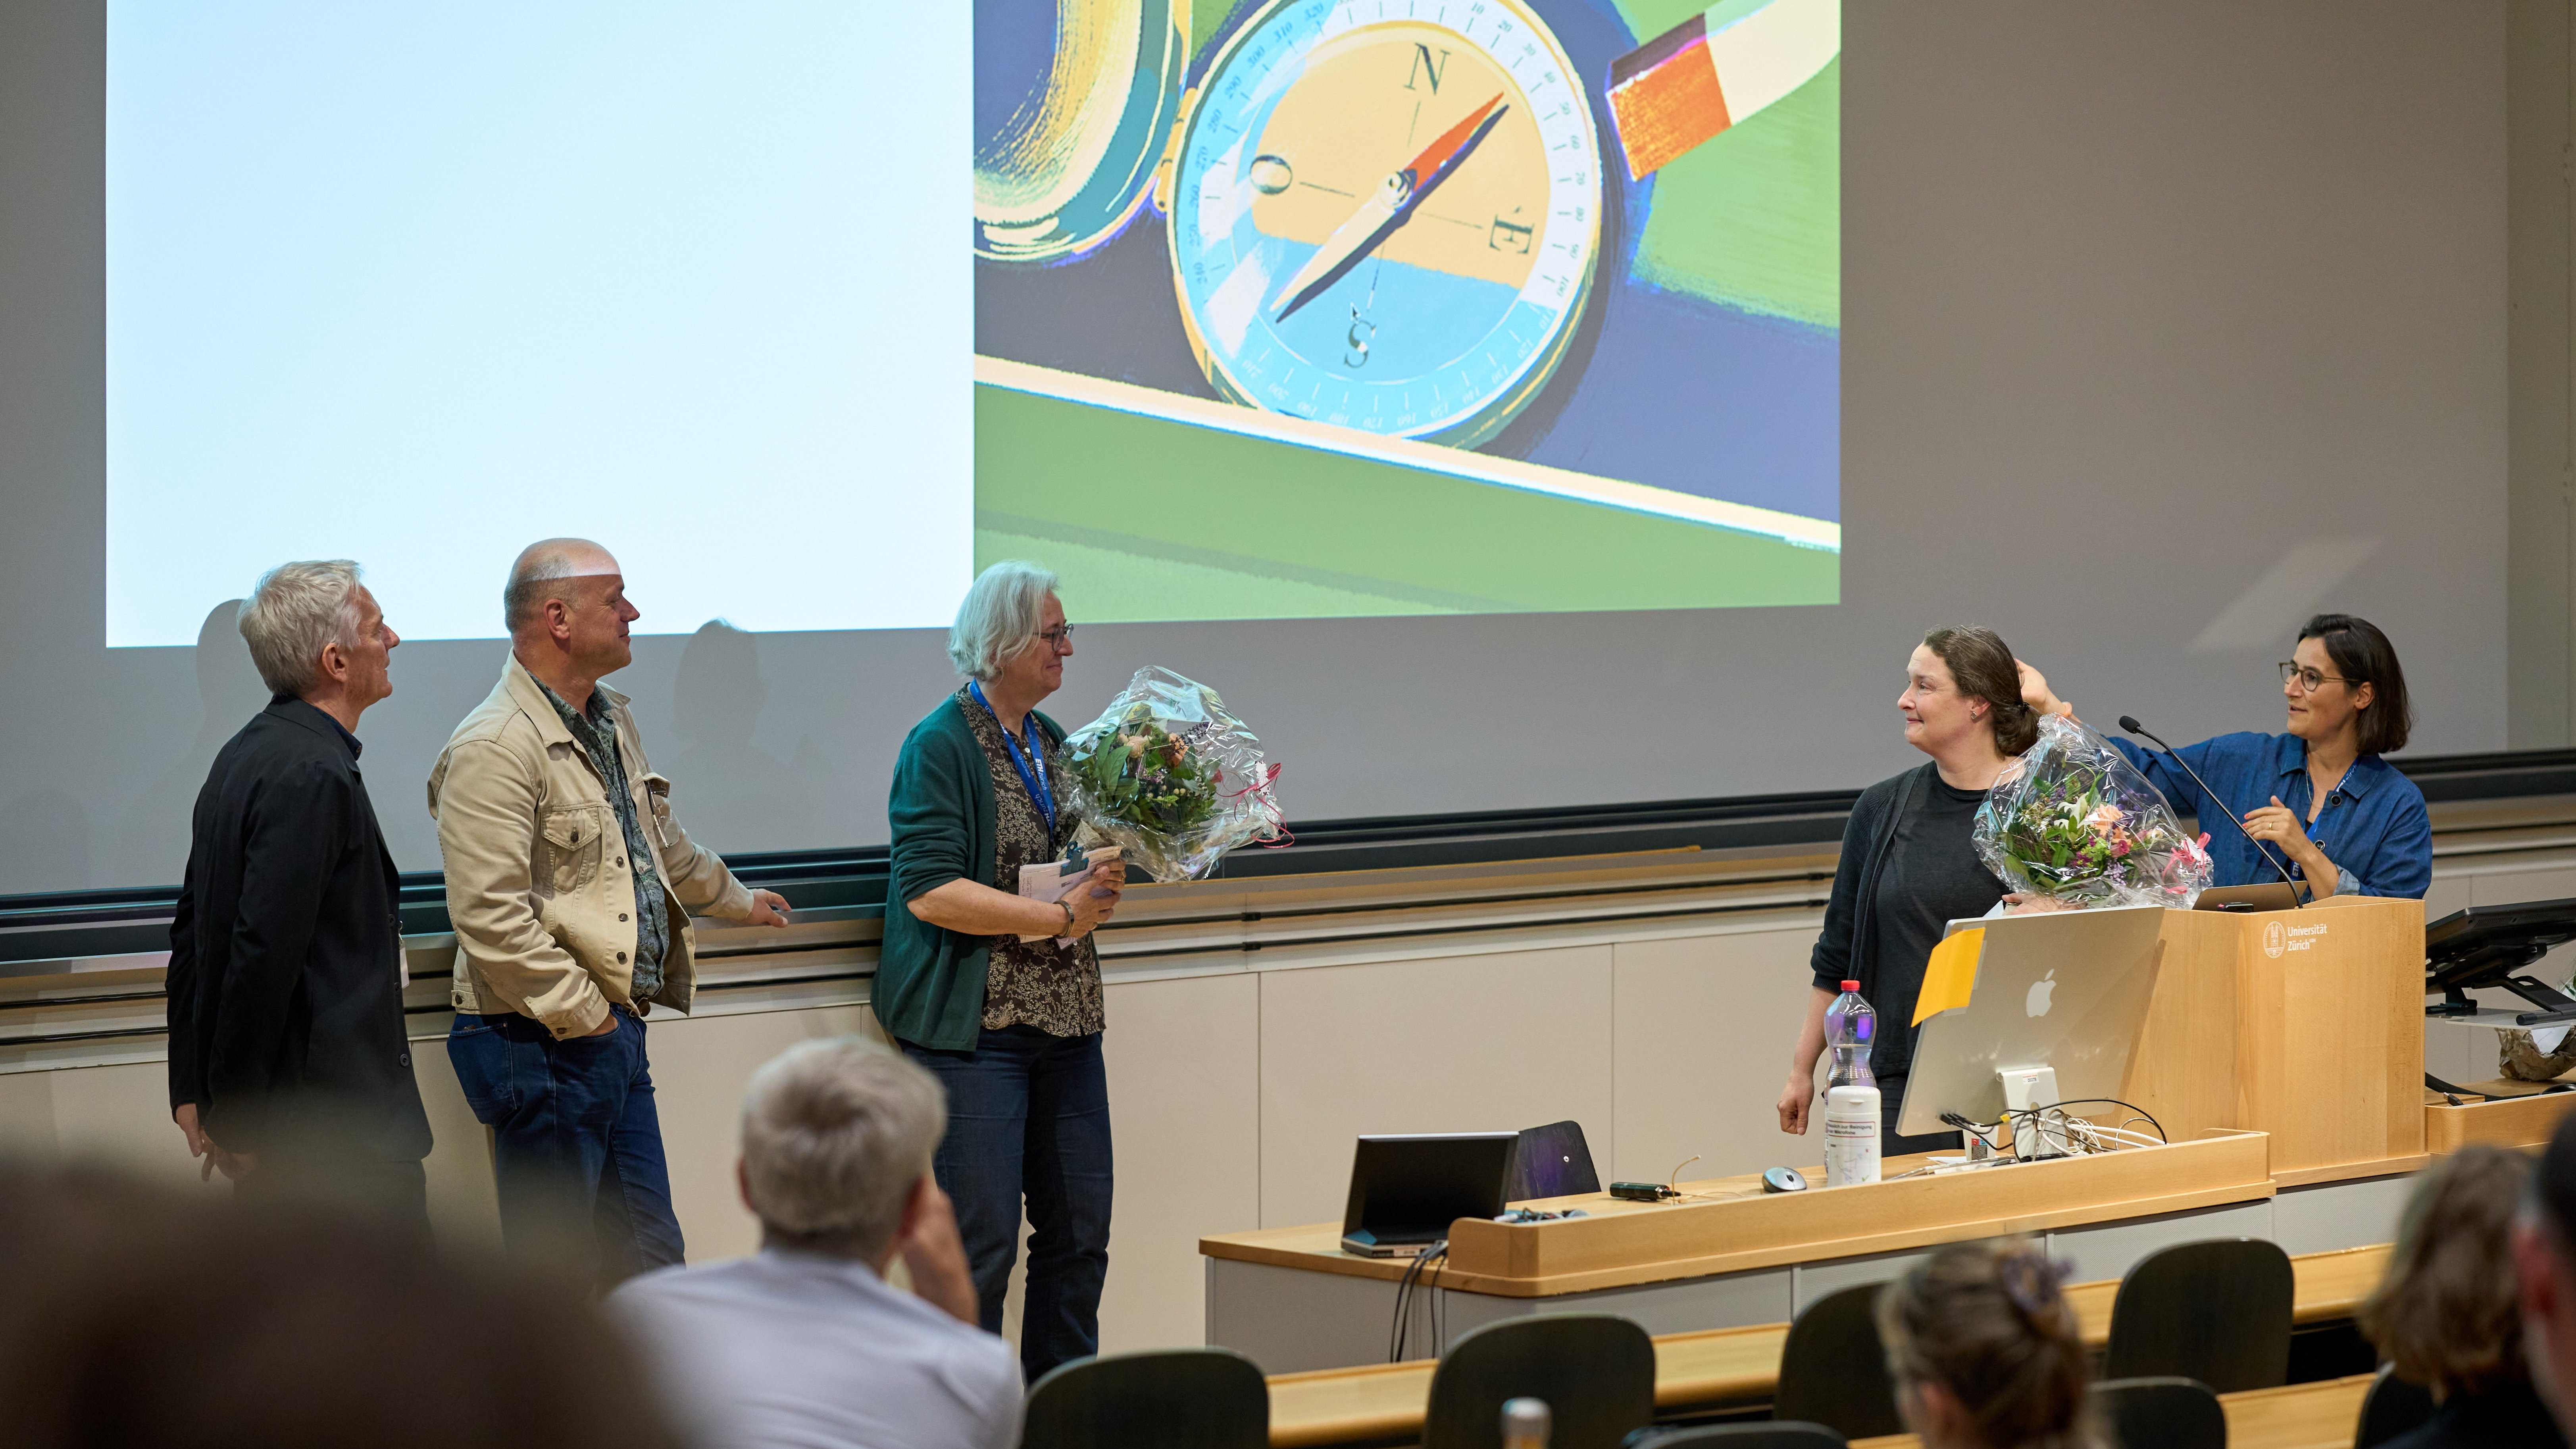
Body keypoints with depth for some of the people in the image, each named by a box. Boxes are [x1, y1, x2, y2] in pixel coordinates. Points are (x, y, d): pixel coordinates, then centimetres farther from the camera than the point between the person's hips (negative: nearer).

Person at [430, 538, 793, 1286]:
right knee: (542, 1270, -3)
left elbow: (664, 843, 33)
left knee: (649, 1258, 13)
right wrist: (583, 1016, -19)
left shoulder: (610, 720, 14)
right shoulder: (495, 747, -18)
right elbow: (491, 917, -24)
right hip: (544, 1046, -10)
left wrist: (739, 899, 46)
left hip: (615, 1033, 10)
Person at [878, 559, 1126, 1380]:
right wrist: (1059, 918, -18)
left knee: (1080, 1233, 7)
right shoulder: (943, 746, -10)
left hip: (1064, 1020, 8)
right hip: (974, 1030, -8)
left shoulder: (1053, 743, 14)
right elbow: (931, 892, -18)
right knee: (983, 1241, -7)